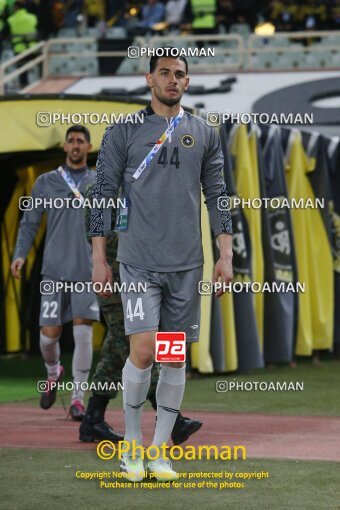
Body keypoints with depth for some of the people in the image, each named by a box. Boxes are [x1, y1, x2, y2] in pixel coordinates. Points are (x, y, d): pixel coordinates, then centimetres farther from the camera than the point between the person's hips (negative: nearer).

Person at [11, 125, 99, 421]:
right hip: (54, 271, 0)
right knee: (50, 334, -2)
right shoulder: (46, 182, 7)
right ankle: (53, 373, 31)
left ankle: (78, 399, 1)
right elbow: (29, 223, 9)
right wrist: (20, 255, -4)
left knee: (83, 333, -9)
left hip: (88, 271, 0)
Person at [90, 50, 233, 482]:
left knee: (175, 357, 4)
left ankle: (159, 450, 12)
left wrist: (225, 255, 5)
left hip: (186, 264, 3)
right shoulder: (124, 132, 3)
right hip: (139, 262, -3)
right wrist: (99, 258, -2)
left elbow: (217, 195, 12)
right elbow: (103, 194, 3)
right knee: (143, 350, -12)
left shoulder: (203, 134, 11)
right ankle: (131, 442, 6)